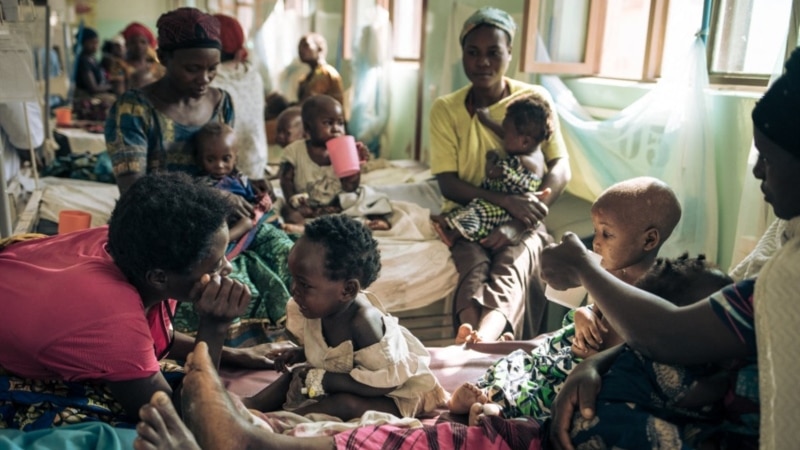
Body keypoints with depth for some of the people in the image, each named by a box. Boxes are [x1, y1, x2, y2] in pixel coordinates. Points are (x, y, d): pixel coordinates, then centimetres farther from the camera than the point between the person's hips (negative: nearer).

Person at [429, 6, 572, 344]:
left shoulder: (536, 99, -1)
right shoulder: (446, 109, -2)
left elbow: (561, 169, -7)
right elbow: (447, 184, -8)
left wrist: (518, 224, -21)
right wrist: (506, 201, -24)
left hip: (521, 221, 0)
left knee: (510, 269, -34)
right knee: (473, 269, -33)